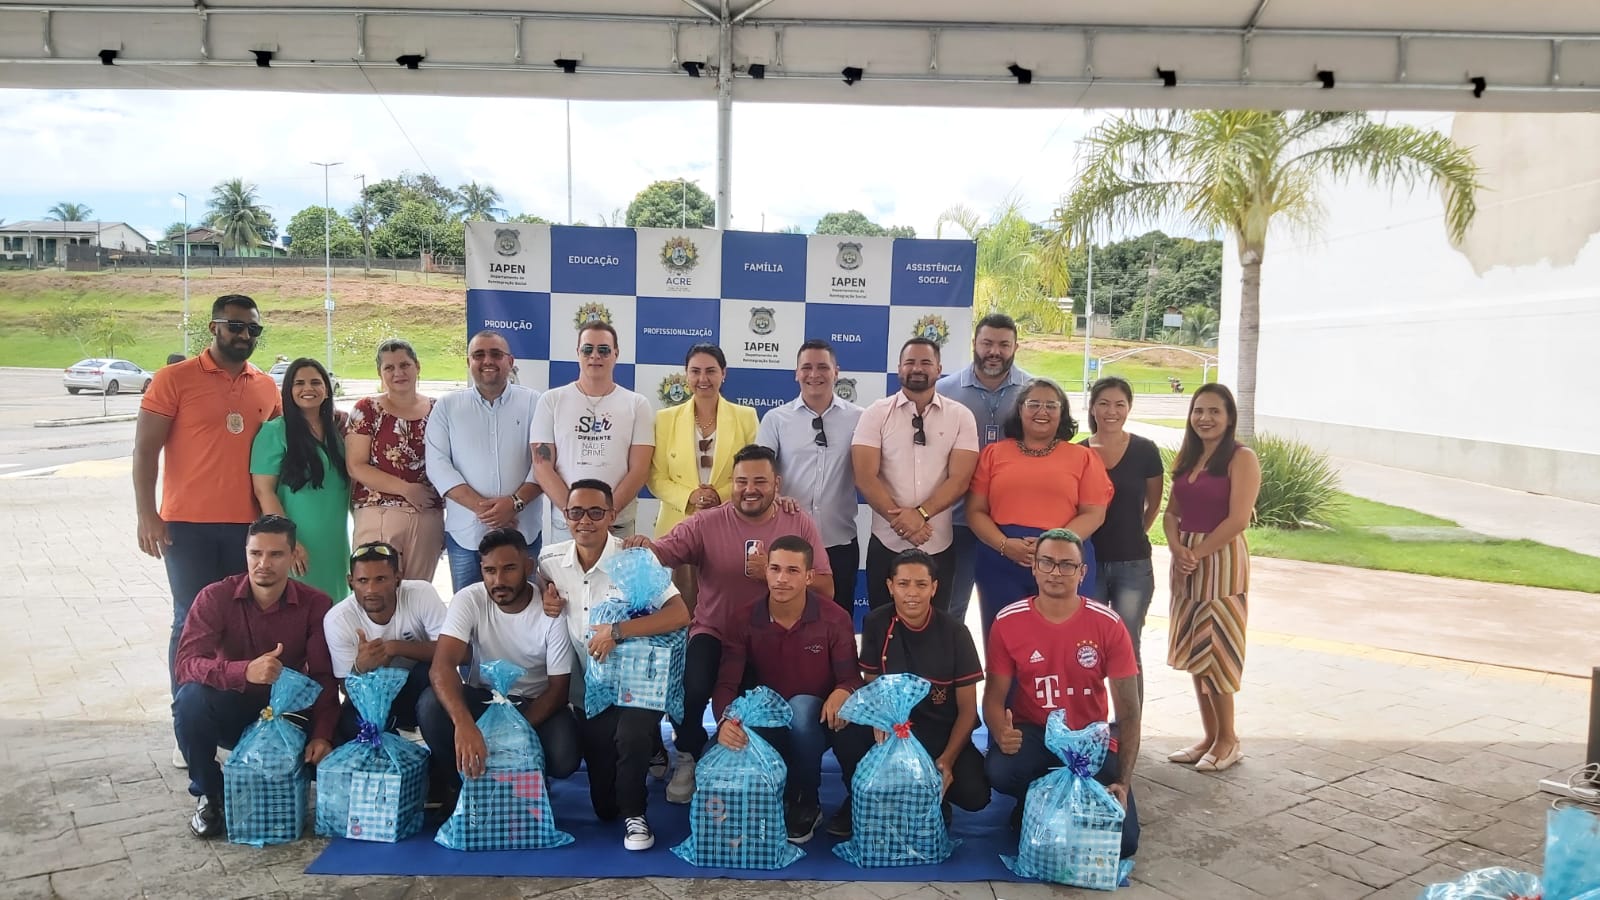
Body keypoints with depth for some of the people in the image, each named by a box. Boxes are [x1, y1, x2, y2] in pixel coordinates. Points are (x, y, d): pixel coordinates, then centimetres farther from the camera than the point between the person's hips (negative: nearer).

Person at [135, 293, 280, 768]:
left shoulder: (267, 387, 9)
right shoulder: (175, 378, -2)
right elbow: (144, 449, -4)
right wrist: (147, 515, -12)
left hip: (248, 525, 3)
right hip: (188, 525, -3)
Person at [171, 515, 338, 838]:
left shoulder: (316, 604, -12)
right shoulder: (215, 598, -14)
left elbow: (324, 678, -14)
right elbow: (186, 665, -27)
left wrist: (322, 735, -29)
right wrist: (245, 671, -46)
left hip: (287, 714, 1)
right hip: (231, 710, 0)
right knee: (191, 697, -32)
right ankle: (208, 794, -8)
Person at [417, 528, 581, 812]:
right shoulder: (468, 600, -17)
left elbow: (558, 688, -13)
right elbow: (442, 666, -31)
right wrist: (463, 724, -50)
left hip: (535, 705, 0)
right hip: (481, 698, 1)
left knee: (564, 758, -29)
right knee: (430, 705, -30)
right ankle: (453, 785, -3)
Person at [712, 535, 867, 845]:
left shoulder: (834, 619, -11)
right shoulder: (746, 622, -9)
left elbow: (851, 678, -12)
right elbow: (726, 684, -17)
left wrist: (843, 692, -39)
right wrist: (724, 721, -40)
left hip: (816, 723, -1)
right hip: (767, 724, 1)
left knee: (801, 706, -37)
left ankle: (806, 805, -15)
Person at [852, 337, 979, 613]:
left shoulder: (961, 416, 2)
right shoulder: (876, 414, 0)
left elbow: (959, 479, -6)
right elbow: (865, 477, -7)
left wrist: (920, 513, -18)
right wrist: (900, 519, -15)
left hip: (939, 546, 1)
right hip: (886, 544, 0)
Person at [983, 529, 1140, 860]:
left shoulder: (1108, 625, -12)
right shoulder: (1008, 622, -10)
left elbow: (1128, 711, -9)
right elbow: (994, 696, -5)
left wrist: (1123, 782, -19)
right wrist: (1001, 732, -29)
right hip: (1032, 733, 0)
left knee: (1122, 841, -16)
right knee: (999, 771, -34)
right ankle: (1032, 803, 5)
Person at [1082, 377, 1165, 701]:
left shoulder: (1145, 451, -3)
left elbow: (1154, 505, 10)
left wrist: (1132, 535, 11)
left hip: (1133, 565, -1)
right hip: (1087, 563, 1)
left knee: (1126, 650, 4)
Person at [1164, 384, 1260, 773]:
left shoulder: (1242, 459, -8)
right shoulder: (1186, 457, 12)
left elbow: (1238, 519, -16)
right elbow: (1171, 513, 10)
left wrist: (1198, 553, -13)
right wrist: (1177, 548, -8)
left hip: (1222, 560, -7)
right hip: (1186, 563, 7)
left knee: (1214, 650, -3)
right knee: (1194, 651, 10)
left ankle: (1228, 740, 13)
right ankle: (1209, 737, 20)